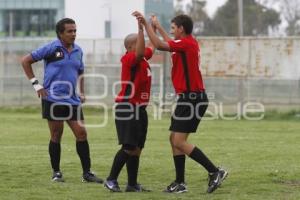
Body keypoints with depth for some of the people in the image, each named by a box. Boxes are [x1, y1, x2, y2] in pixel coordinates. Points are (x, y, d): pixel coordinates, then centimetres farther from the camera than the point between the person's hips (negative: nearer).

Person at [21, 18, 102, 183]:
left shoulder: (78, 50, 10)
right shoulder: (52, 48, -7)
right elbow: (26, 61, -4)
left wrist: (82, 92, 16)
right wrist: (36, 84, -7)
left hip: (72, 100, 5)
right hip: (53, 99, -5)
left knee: (81, 133, -1)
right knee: (56, 135, 1)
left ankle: (87, 173, 4)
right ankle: (56, 173, 14)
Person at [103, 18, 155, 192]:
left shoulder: (143, 58, 11)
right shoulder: (129, 59, -14)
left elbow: (151, 47, 32)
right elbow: (139, 52, -36)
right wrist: (141, 29, -35)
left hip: (140, 109, 9)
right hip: (128, 109, -9)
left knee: (137, 148, 9)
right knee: (129, 147, -13)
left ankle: (132, 184, 12)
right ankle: (111, 180, -4)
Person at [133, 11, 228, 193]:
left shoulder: (187, 43, -15)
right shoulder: (189, 43, 14)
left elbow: (159, 45, -23)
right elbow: (171, 44, 36)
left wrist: (146, 23, -15)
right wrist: (157, 26, 40)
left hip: (192, 99, -10)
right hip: (190, 98, 10)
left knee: (179, 142, -12)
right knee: (175, 139, 11)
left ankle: (215, 171, -13)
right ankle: (180, 183, 12)